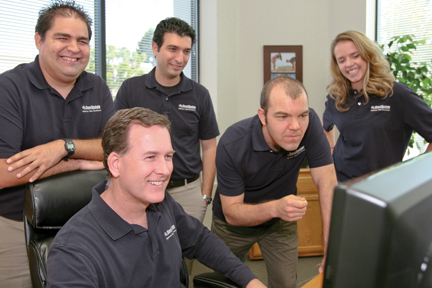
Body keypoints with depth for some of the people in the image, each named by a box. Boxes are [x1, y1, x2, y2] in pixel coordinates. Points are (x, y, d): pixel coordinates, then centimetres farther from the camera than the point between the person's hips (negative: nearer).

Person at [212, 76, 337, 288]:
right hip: (235, 223, -1)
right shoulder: (232, 145, -33)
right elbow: (231, 212, -26)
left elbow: (327, 183, -27)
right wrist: (274, 208, -47)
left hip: (281, 222, 2)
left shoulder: (310, 123, -27)